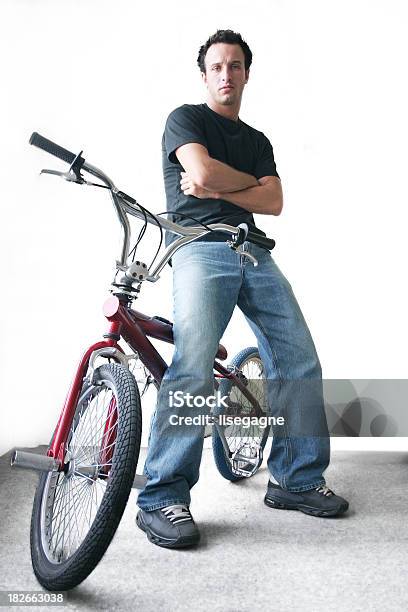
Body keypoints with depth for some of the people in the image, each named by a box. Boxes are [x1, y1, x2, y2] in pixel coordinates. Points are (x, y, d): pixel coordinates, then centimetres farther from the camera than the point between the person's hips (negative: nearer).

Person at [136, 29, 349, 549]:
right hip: (201, 248, -6)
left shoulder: (258, 141, 27)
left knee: (300, 362, -3)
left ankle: (297, 480, 10)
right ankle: (161, 500, -17)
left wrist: (217, 188, -2)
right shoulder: (186, 118, 13)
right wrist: (249, 180, 8)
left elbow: (273, 202, 10)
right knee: (193, 370, -24)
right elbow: (203, 170, -9)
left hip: (254, 252, 6)